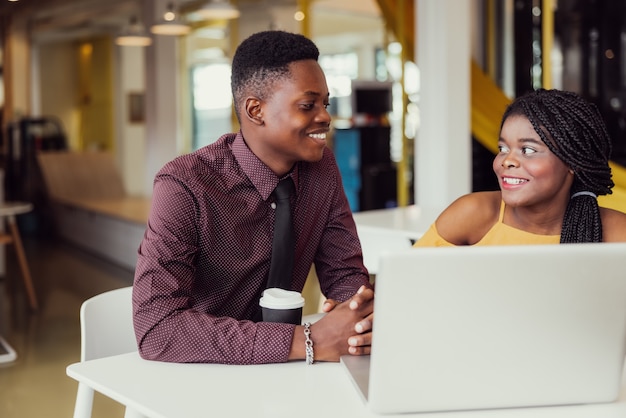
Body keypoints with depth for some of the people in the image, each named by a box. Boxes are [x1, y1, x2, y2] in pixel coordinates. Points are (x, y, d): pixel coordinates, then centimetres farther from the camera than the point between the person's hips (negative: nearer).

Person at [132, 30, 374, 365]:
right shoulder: (184, 187, -21)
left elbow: (345, 273, 2)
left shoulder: (322, 168, -5)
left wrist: (363, 311, -22)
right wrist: (307, 341, -34)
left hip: (277, 373, 5)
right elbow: (155, 330, -29)